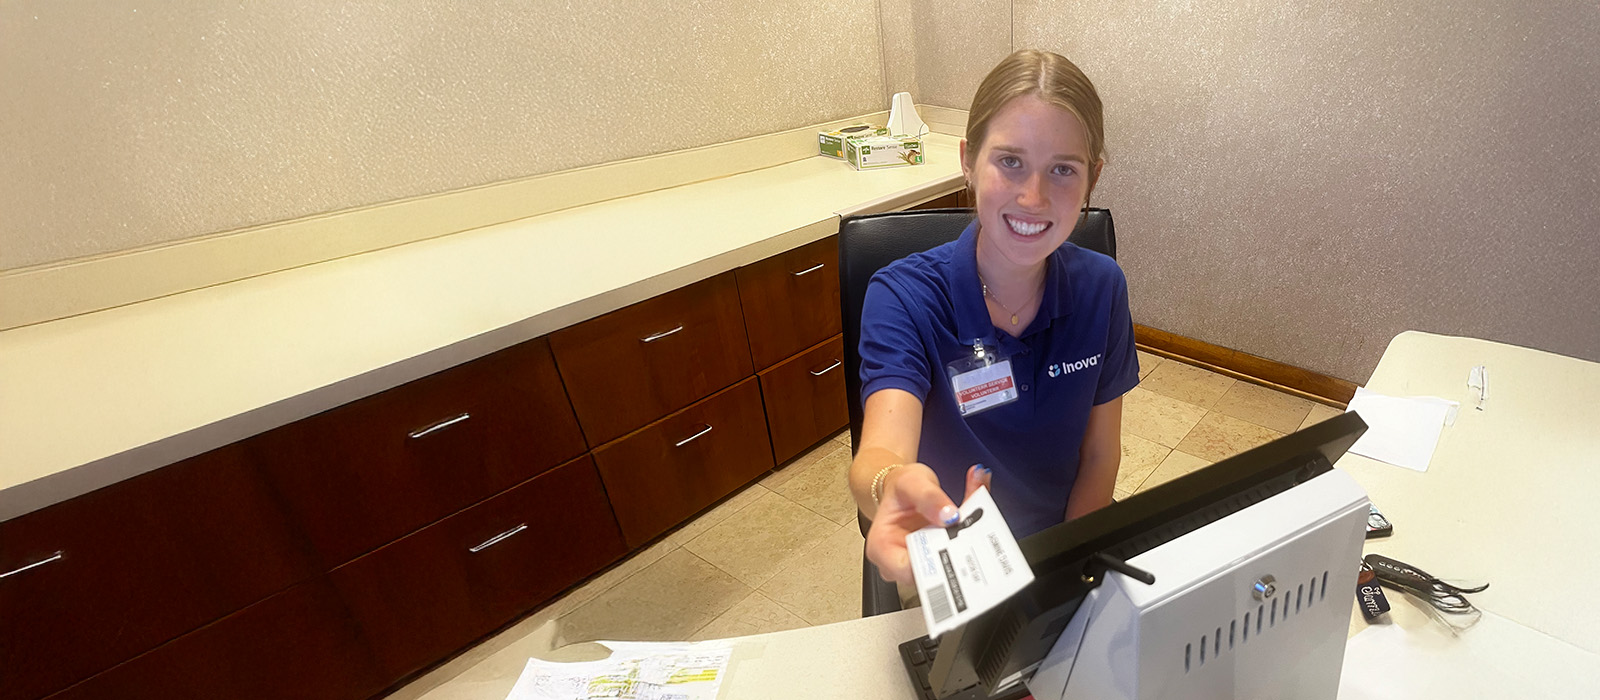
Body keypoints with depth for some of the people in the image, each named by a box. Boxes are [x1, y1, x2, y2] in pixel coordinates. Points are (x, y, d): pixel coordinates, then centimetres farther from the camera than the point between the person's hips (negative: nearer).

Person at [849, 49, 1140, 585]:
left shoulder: (1102, 287, -6)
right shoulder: (903, 295, -18)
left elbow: (1100, 453, 2)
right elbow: (879, 452, -33)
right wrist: (892, 485, -54)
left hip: (1063, 546, 3)